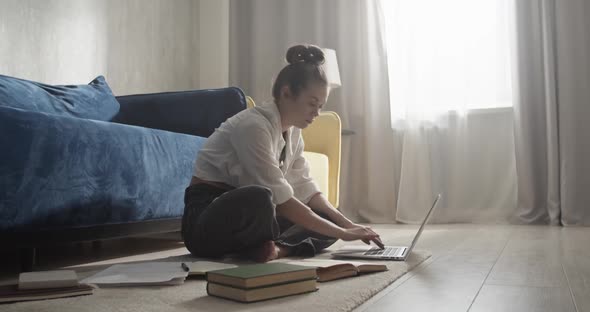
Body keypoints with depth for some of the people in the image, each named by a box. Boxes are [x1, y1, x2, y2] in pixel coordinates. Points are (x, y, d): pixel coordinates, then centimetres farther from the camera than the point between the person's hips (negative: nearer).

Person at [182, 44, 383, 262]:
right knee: (259, 198, -40)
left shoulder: (293, 131, 4)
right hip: (206, 218, -8)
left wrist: (347, 224, -9)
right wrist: (342, 233, -24)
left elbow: (305, 188, 3)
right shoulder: (253, 126, -23)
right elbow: (282, 200, -27)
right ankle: (275, 248, -12)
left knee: (330, 220, 0)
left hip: (246, 214, 9)